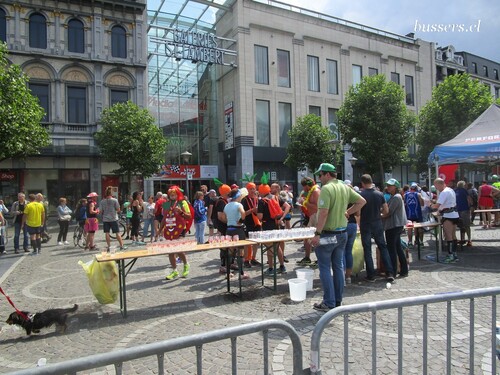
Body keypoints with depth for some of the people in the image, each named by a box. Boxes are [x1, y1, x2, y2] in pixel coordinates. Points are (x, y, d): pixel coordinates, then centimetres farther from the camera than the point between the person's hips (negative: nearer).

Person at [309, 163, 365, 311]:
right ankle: (338, 300, 23)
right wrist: (347, 212, 10)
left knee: (325, 268, 2)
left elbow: (323, 213, -24)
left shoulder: (326, 189, -17)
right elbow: (361, 201, 13)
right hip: (342, 233, 8)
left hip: (327, 234, -8)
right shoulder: (345, 187, 7)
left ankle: (329, 303, 5)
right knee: (338, 266, 14)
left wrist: (317, 234, -22)